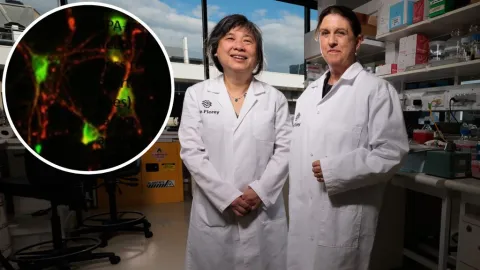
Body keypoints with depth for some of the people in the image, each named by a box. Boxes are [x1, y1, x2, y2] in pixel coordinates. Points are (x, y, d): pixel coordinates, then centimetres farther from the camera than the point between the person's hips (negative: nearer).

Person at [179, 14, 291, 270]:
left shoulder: (275, 98, 5)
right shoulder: (196, 94, 1)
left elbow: (285, 150, 0)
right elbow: (191, 151, -6)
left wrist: (260, 192, -12)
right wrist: (228, 197, -12)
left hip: (264, 211, 1)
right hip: (213, 211, 0)